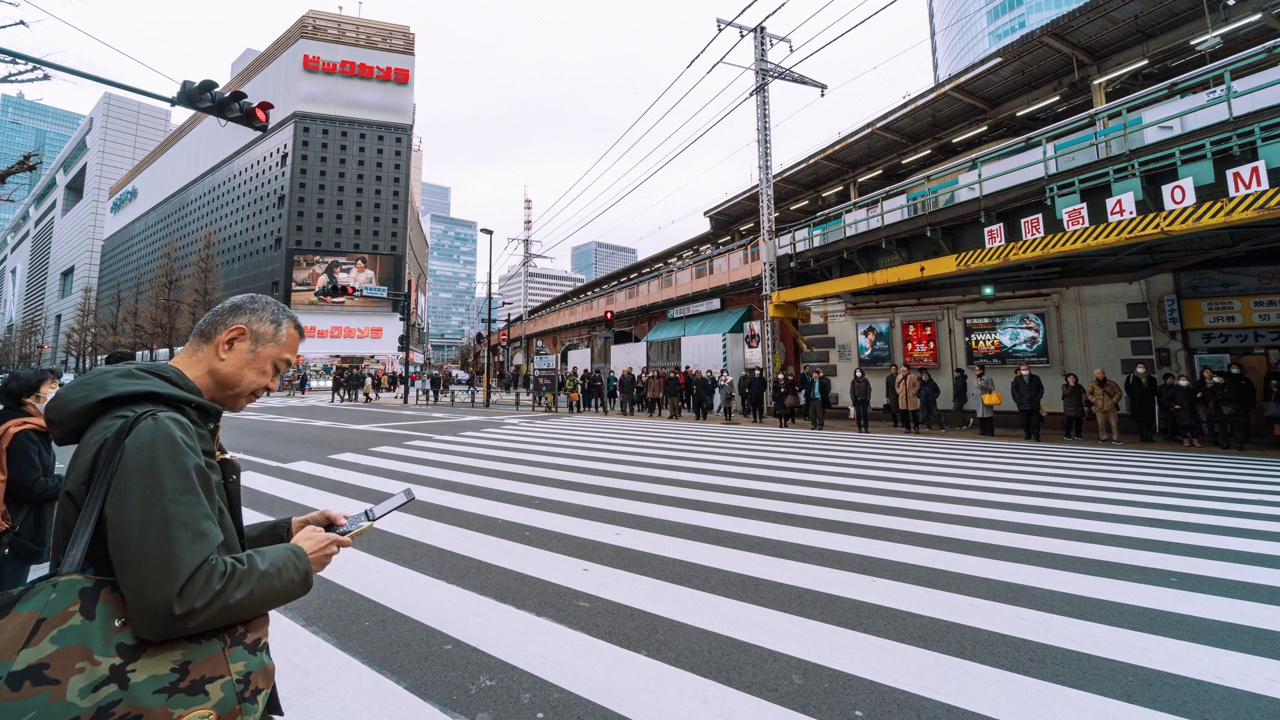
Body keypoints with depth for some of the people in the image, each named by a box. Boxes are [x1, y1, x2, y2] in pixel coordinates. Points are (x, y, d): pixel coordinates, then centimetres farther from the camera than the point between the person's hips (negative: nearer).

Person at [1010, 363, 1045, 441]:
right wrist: (1018, 399, -7)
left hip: (1034, 405, 0)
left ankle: (1036, 436, 6)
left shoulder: (1036, 378, 9)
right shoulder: (1017, 379, 6)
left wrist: (1038, 398, -1)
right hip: (1023, 405, 0)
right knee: (1025, 421, 5)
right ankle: (1027, 434, 17)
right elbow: (1013, 390, 2)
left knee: (1035, 421, -1)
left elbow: (1041, 388, 10)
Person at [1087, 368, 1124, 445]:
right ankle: (1103, 438, 16)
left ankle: (1115, 439, 5)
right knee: (1101, 424, 5)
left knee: (1114, 423, -1)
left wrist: (1114, 400, -5)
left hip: (1111, 407, 0)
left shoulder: (1111, 383, 0)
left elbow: (1119, 392, 5)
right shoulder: (1092, 384, 0)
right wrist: (1095, 400, -7)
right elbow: (1088, 394, 5)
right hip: (1099, 408, 0)